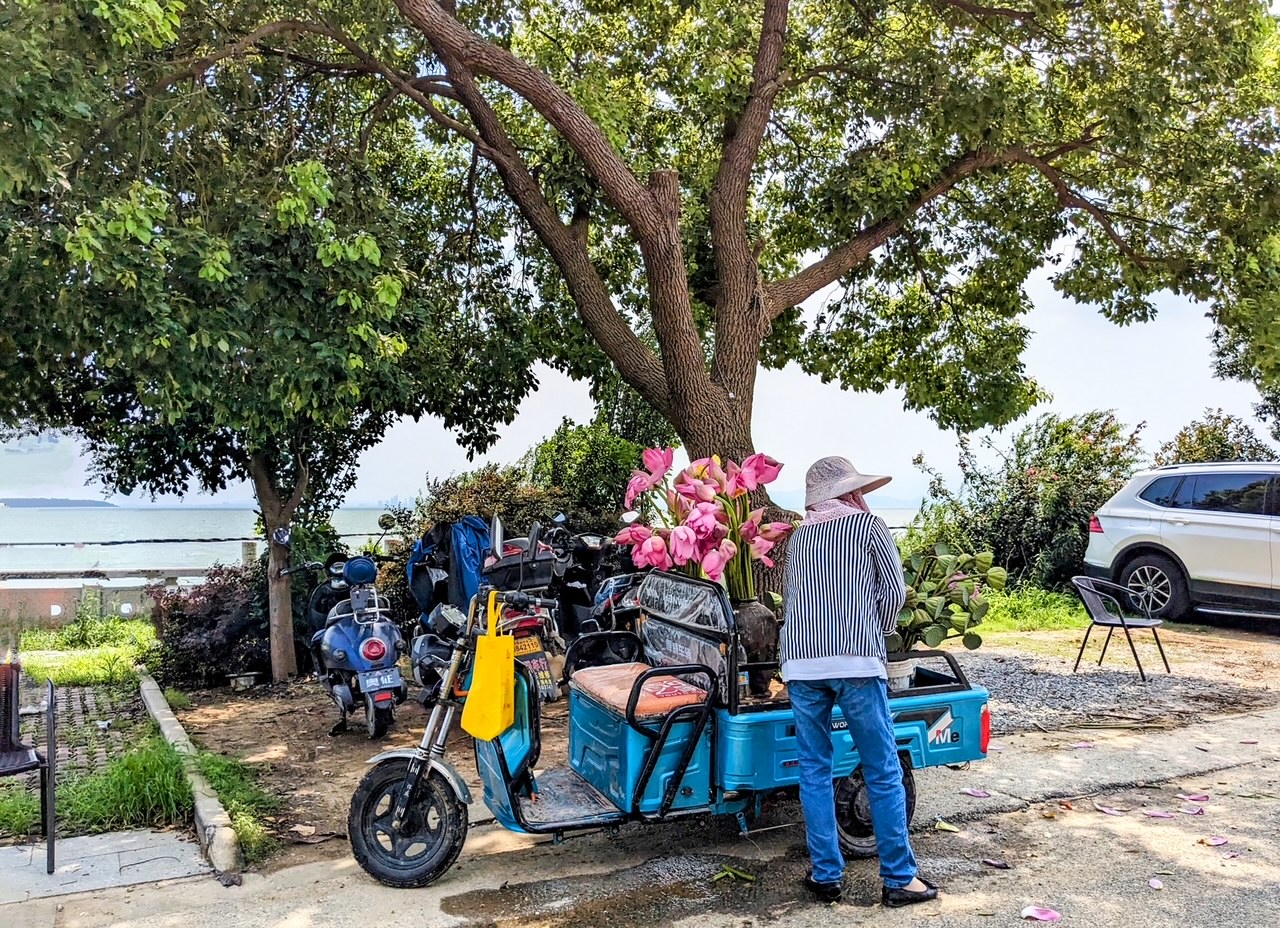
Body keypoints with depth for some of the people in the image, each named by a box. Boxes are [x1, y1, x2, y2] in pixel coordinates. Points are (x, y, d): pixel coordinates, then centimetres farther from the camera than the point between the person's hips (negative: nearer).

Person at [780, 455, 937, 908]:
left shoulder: (798, 538, 19)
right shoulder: (868, 524, 8)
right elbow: (895, 591, 8)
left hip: (801, 660, 4)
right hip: (856, 659, -3)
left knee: (814, 771, 11)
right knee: (883, 773, 6)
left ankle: (827, 876, 15)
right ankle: (900, 879, 12)